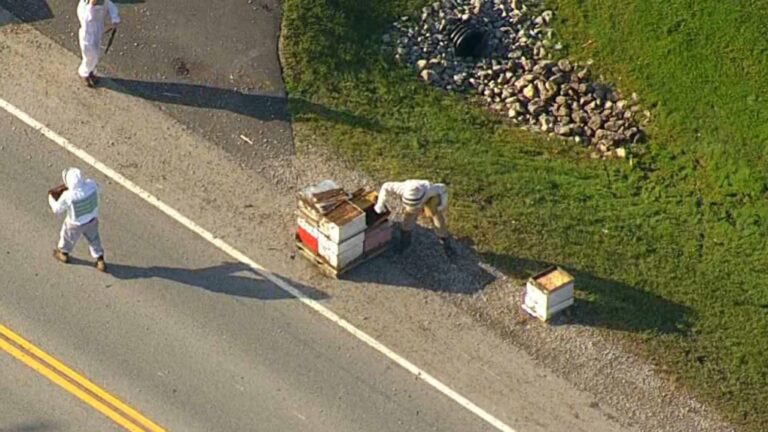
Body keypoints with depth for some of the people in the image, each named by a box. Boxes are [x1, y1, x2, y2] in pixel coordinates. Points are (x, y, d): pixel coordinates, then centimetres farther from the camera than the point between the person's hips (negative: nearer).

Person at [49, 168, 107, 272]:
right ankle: (100, 262, 41)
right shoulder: (91, 184, -29)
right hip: (92, 219, 3)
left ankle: (63, 254, 57)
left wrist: (50, 198, 0)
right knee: (93, 239, 28)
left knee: (68, 237, 29)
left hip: (76, 223, -3)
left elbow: (57, 209, -19)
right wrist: (82, 181, 5)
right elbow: (97, 188, -2)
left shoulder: (68, 196, -39)